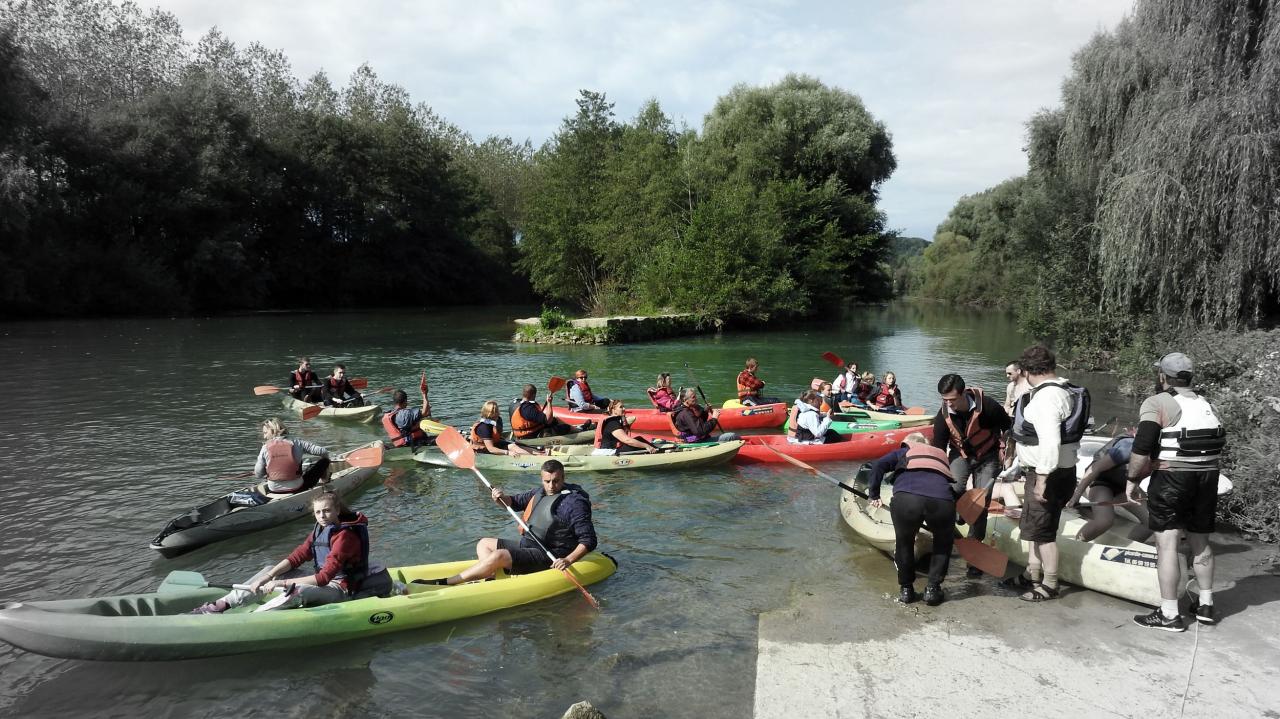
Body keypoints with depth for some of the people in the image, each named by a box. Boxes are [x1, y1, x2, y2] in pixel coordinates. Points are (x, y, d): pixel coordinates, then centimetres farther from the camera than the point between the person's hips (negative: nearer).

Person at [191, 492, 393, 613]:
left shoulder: (345, 536, -20)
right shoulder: (319, 530, 9)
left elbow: (324, 578, -26)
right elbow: (296, 557, 2)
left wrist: (282, 583, -25)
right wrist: (270, 576, -14)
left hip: (341, 589, -10)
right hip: (323, 580, 10)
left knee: (298, 591, -38)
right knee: (270, 570, 4)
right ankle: (221, 605, -5)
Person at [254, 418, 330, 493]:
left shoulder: (265, 448, -6)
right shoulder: (296, 443, -7)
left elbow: (258, 475, -3)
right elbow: (322, 452, -7)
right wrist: (325, 460, 16)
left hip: (274, 491, 2)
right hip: (296, 489, -2)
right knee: (324, 461, 14)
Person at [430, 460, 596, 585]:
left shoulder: (574, 501, -17)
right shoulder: (540, 492, 8)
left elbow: (589, 540, -20)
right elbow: (517, 503, 23)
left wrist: (569, 560, -33)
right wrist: (502, 498, 0)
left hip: (548, 558, -10)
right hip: (526, 546, 10)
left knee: (499, 556, -26)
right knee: (484, 544, 13)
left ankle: (445, 583, -21)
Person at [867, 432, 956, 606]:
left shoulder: (903, 451, 32)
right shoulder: (941, 454, 41)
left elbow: (878, 465, 14)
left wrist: (873, 495, 22)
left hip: (905, 499, -2)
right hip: (942, 500, 2)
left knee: (904, 542, 27)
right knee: (943, 542, 31)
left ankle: (906, 589, 32)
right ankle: (933, 589, 29)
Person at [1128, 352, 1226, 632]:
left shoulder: (1157, 402, -6)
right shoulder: (1204, 403, 17)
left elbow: (1142, 448, -15)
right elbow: (1218, 443, 14)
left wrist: (1132, 479, -5)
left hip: (1171, 478, -7)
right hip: (1207, 477, 7)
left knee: (1167, 543, -3)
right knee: (1200, 541, 19)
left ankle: (1169, 614, -1)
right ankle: (1205, 606, 31)